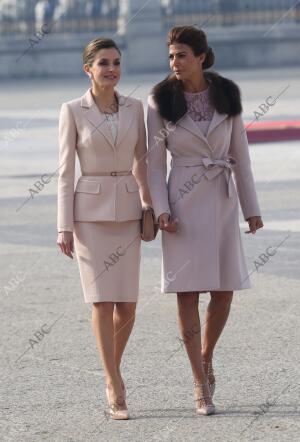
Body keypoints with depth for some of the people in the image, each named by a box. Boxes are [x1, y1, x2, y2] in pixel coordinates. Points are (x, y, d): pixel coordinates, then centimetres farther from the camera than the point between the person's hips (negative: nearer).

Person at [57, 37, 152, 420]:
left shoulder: (134, 108, 5)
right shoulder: (72, 111, -4)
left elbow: (141, 161, 11)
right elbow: (66, 171, -4)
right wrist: (64, 227, -8)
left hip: (126, 212, 3)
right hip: (89, 211, -3)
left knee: (127, 305, 0)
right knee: (102, 301, -9)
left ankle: (111, 368, 26)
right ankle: (116, 387, -2)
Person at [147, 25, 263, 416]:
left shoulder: (227, 95, 2)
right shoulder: (160, 102, -4)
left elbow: (240, 155, 7)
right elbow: (155, 163, -2)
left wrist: (252, 208, 5)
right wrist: (161, 211, -13)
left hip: (221, 201, 3)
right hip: (183, 201, -2)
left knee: (224, 292, 3)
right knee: (188, 291, -5)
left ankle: (205, 358, 30)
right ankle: (202, 387, 0)